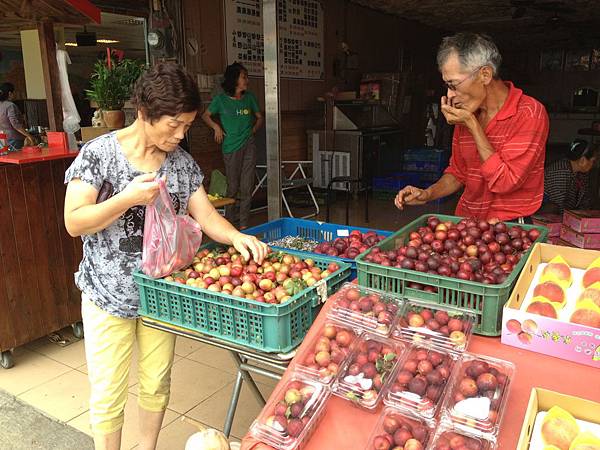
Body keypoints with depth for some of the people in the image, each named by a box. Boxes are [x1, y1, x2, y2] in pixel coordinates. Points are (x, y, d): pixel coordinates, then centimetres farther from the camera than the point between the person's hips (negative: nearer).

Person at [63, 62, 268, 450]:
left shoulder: (182, 163, 0)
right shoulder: (99, 153, -12)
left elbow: (207, 216, -3)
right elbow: (74, 222, -15)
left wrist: (236, 237, -22)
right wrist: (128, 198, -28)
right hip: (108, 296, -3)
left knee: (156, 385, 18)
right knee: (108, 396, 9)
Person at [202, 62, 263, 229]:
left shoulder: (249, 97, 8)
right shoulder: (221, 99, -1)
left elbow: (259, 117, 20)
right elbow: (205, 115, 12)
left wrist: (253, 129, 3)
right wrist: (216, 127, -4)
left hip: (249, 145, 2)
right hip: (231, 147, -2)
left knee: (247, 187, -2)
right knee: (233, 186, 3)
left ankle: (244, 224, 5)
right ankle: (230, 220, 21)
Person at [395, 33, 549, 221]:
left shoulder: (530, 114, -11)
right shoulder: (463, 115, 7)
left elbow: (505, 182, -19)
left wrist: (472, 125, -16)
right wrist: (427, 194, -1)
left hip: (510, 229, -5)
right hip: (466, 224, 5)